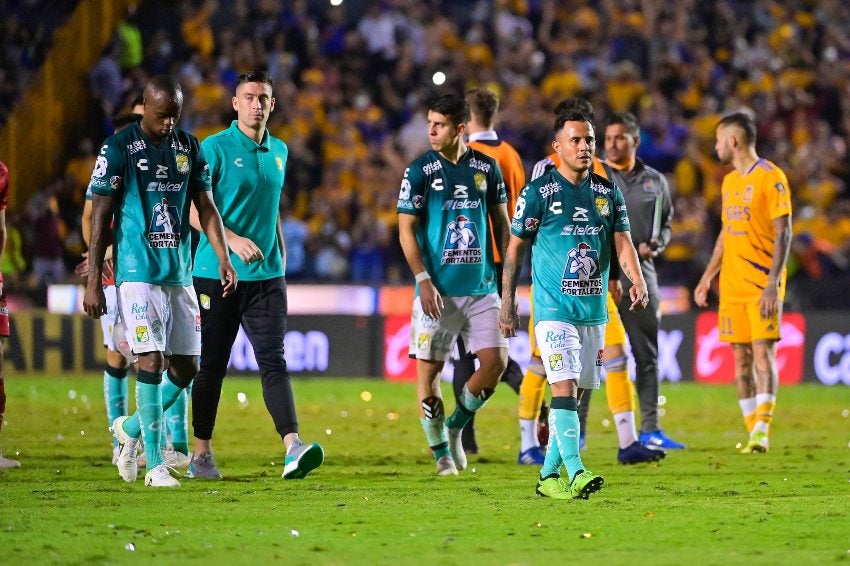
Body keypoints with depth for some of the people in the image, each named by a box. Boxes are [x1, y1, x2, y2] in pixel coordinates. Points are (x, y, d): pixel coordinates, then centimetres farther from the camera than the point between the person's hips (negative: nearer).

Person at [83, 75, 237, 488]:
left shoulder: (189, 148, 10)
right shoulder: (119, 148, -5)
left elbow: (205, 207, 14)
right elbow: (100, 216, -4)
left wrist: (223, 260, 0)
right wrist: (93, 281, -6)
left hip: (179, 273, 6)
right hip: (138, 272, -6)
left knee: (186, 369, 3)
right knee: (151, 361, -11)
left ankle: (131, 429, 26)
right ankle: (154, 465, -6)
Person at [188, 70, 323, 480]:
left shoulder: (278, 152, 13)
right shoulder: (215, 148, -6)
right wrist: (234, 241, -24)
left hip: (266, 277, 4)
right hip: (216, 275, -4)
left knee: (273, 361, -9)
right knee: (211, 366, 4)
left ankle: (293, 448, -22)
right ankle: (201, 454, 16)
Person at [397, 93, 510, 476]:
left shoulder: (486, 168, 6)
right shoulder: (420, 171, -3)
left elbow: (501, 222, 15)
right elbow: (406, 230, -4)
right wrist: (423, 280, -13)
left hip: (482, 286, 3)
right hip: (438, 289, -3)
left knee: (496, 361, -5)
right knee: (429, 369, -2)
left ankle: (455, 426, 17)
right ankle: (441, 451, 11)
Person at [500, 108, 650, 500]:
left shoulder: (607, 192, 9)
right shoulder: (539, 192, -5)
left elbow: (622, 242, 3)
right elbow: (515, 248, 1)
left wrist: (637, 280, -16)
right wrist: (507, 303, 0)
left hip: (594, 308, 5)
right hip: (554, 307, -5)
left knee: (578, 393, 8)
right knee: (564, 387, -17)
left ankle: (549, 475, 18)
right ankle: (575, 472, -25)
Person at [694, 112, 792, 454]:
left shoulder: (770, 177, -7)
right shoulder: (729, 182, 16)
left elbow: (783, 233, -12)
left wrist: (773, 283, -19)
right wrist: (707, 278, 18)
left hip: (762, 285, -7)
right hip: (732, 285, 7)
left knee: (763, 352, -12)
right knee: (741, 357, 4)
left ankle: (762, 430, -17)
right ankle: (752, 431, 6)